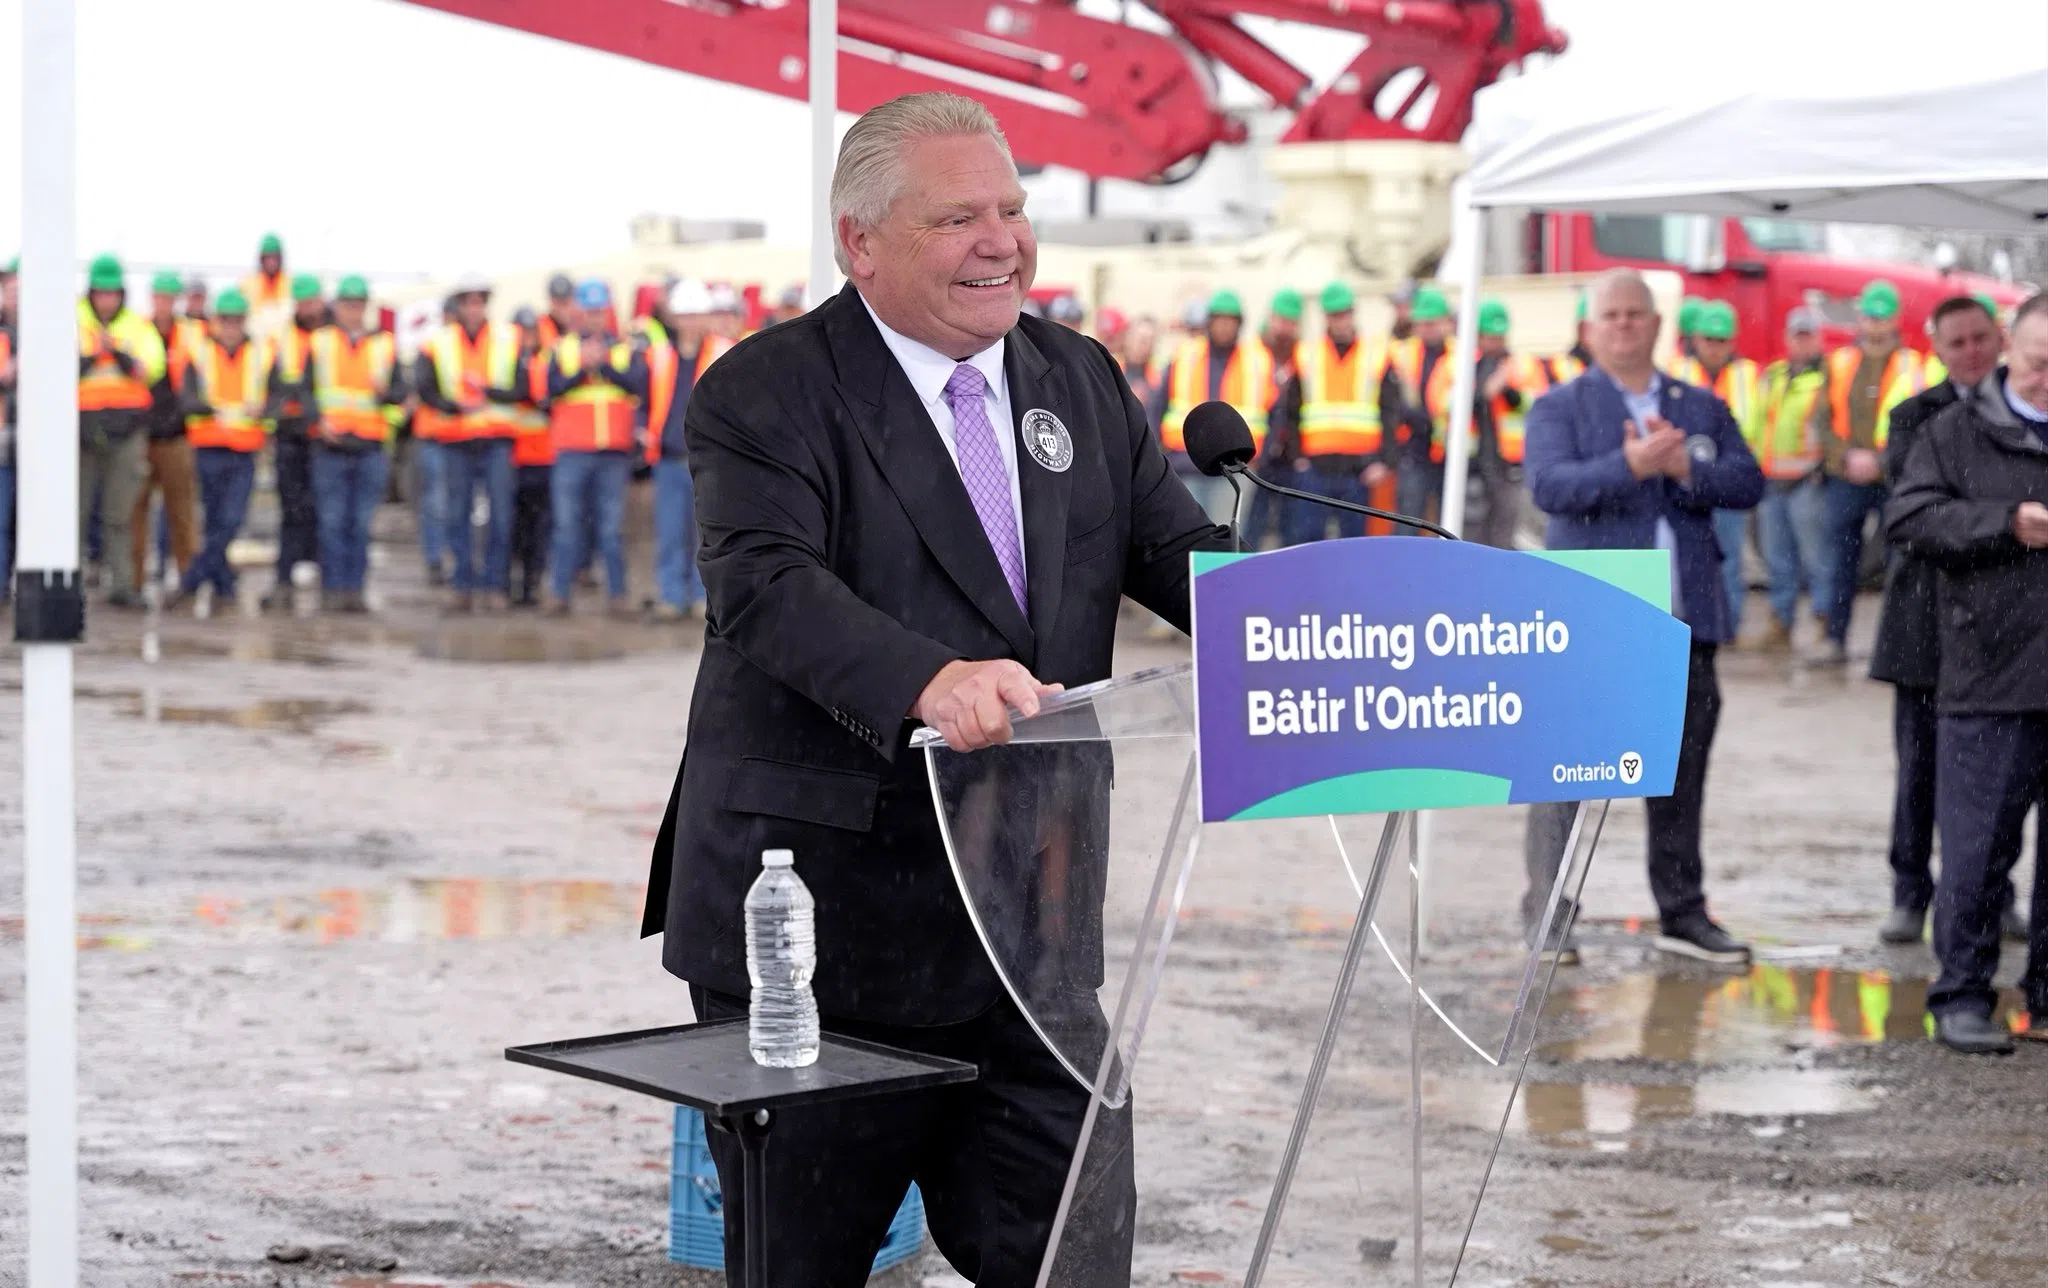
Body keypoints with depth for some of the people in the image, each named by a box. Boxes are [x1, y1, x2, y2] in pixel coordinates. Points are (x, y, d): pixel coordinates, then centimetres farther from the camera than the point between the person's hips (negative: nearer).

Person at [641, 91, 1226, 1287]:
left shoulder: (1084, 382, 12)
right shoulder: (765, 396, -8)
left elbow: (1181, 550, 7)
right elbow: (766, 585, -23)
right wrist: (929, 680, -42)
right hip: (817, 923, -5)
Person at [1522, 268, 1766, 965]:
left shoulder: (1703, 408, 16)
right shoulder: (1558, 408, 4)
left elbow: (1748, 482, 4)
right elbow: (1549, 485, -13)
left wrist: (1686, 467, -13)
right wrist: (1630, 466, -25)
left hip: (1685, 618, 4)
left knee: (1680, 771, 10)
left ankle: (1682, 912, 19)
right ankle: (1545, 914, 1)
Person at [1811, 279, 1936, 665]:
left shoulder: (1911, 366, 0)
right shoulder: (1839, 364, 8)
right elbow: (1822, 420, 5)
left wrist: (1878, 461, -15)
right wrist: (1848, 457, -9)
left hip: (1894, 480, -3)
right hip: (1844, 480, 3)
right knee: (1841, 562, 6)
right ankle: (1835, 640, 13)